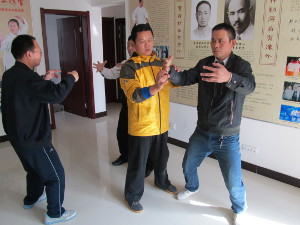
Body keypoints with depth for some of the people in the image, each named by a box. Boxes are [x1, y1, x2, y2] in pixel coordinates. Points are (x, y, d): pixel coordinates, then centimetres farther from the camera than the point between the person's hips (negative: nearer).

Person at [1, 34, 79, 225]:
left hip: (18, 137, 10)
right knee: (56, 175, 6)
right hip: (34, 139, -10)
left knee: (34, 168, 31)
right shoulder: (27, 77, -27)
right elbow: (56, 94, -36)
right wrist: (71, 78, -20)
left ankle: (31, 199, 51)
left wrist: (44, 79, 13)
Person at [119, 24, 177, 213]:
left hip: (162, 123, 6)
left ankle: (162, 181, 51)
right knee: (138, 162, 8)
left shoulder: (160, 62, 5)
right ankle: (133, 195, 30)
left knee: (161, 157, 24)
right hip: (141, 125, -5)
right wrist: (155, 87, -43)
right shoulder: (129, 67, -13)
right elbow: (133, 95, -26)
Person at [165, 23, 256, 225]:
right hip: (202, 132, 5)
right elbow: (184, 79, -8)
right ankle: (192, 187, 55)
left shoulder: (241, 65, -14)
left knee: (233, 182, 1)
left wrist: (228, 77, -56)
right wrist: (170, 70, -30)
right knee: (188, 165, 21)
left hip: (227, 138, -4)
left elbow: (249, 86, -34)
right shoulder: (204, 64, 0)